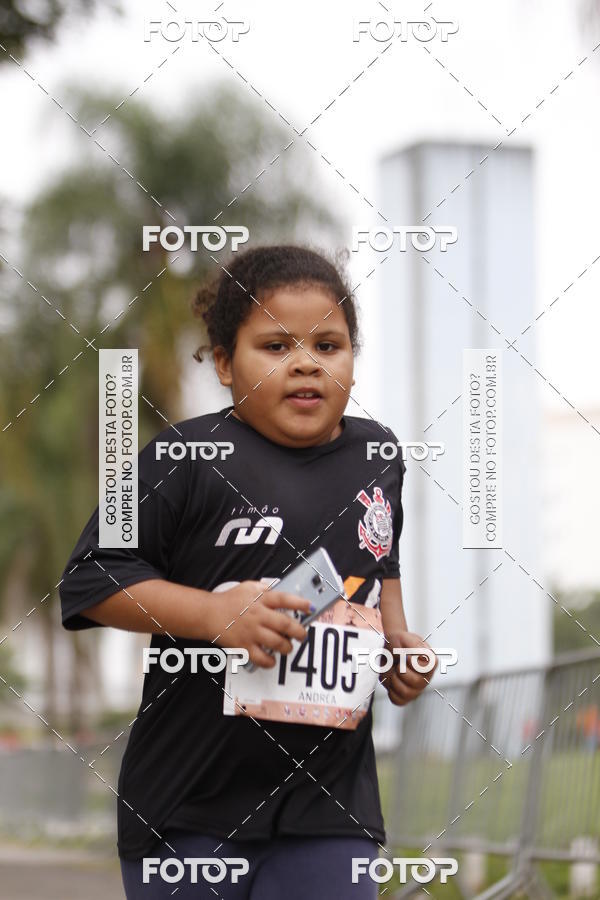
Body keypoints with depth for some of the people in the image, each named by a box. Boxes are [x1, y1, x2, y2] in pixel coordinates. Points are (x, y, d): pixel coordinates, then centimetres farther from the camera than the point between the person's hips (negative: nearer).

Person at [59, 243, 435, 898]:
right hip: (190, 800, -3)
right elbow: (91, 582, -9)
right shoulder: (188, 458, -9)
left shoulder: (376, 455, 9)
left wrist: (397, 636, 12)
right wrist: (214, 611, -19)